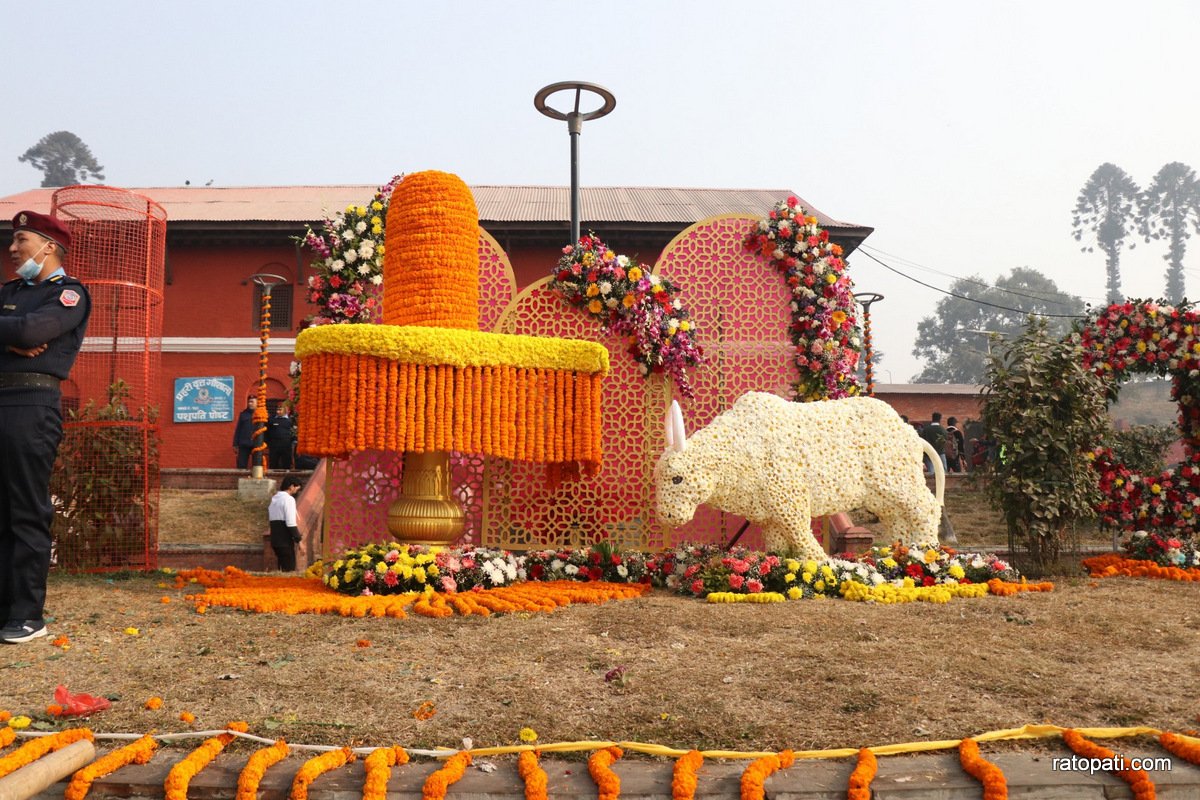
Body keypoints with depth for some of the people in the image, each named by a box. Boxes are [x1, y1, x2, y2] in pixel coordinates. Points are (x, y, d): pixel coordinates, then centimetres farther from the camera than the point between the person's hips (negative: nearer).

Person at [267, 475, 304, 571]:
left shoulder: (274, 499, 17)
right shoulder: (289, 499, -11)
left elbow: (269, 519, 19)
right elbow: (291, 523, -19)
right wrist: (299, 540, -15)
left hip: (275, 539, 9)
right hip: (285, 541, -9)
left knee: (283, 568, 15)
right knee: (290, 570, -6)